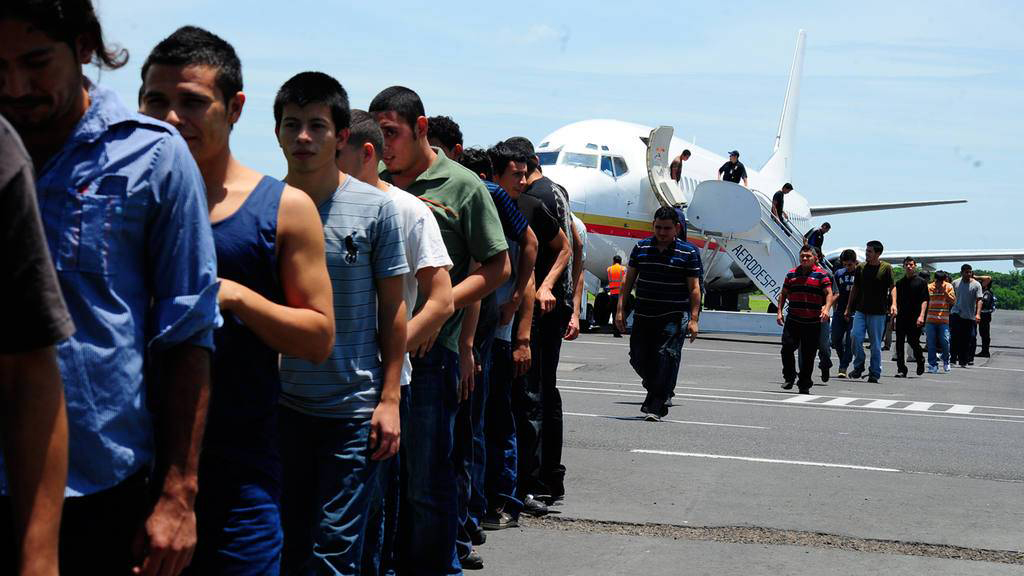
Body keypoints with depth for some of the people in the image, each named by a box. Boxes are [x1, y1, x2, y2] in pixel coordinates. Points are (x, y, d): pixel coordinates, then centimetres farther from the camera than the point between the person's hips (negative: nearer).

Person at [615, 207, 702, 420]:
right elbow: (629, 279, 13)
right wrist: (620, 308, 6)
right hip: (643, 315, 4)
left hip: (674, 316, -4)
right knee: (638, 357, 6)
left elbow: (694, 287, 0)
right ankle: (656, 390, 32)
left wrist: (693, 319, -6)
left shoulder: (688, 252, 0)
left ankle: (656, 405, -7)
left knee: (666, 357, -12)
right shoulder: (641, 248, 9)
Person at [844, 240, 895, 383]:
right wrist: (848, 308, 16)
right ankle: (858, 367, 7)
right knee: (856, 338, -10)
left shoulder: (886, 268, -3)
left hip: (878, 312, -3)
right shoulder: (860, 267, 9)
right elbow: (855, 289, 17)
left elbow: (892, 288, -5)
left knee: (876, 344, 2)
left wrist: (893, 304, -21)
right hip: (860, 311, 3)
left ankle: (874, 373, 11)